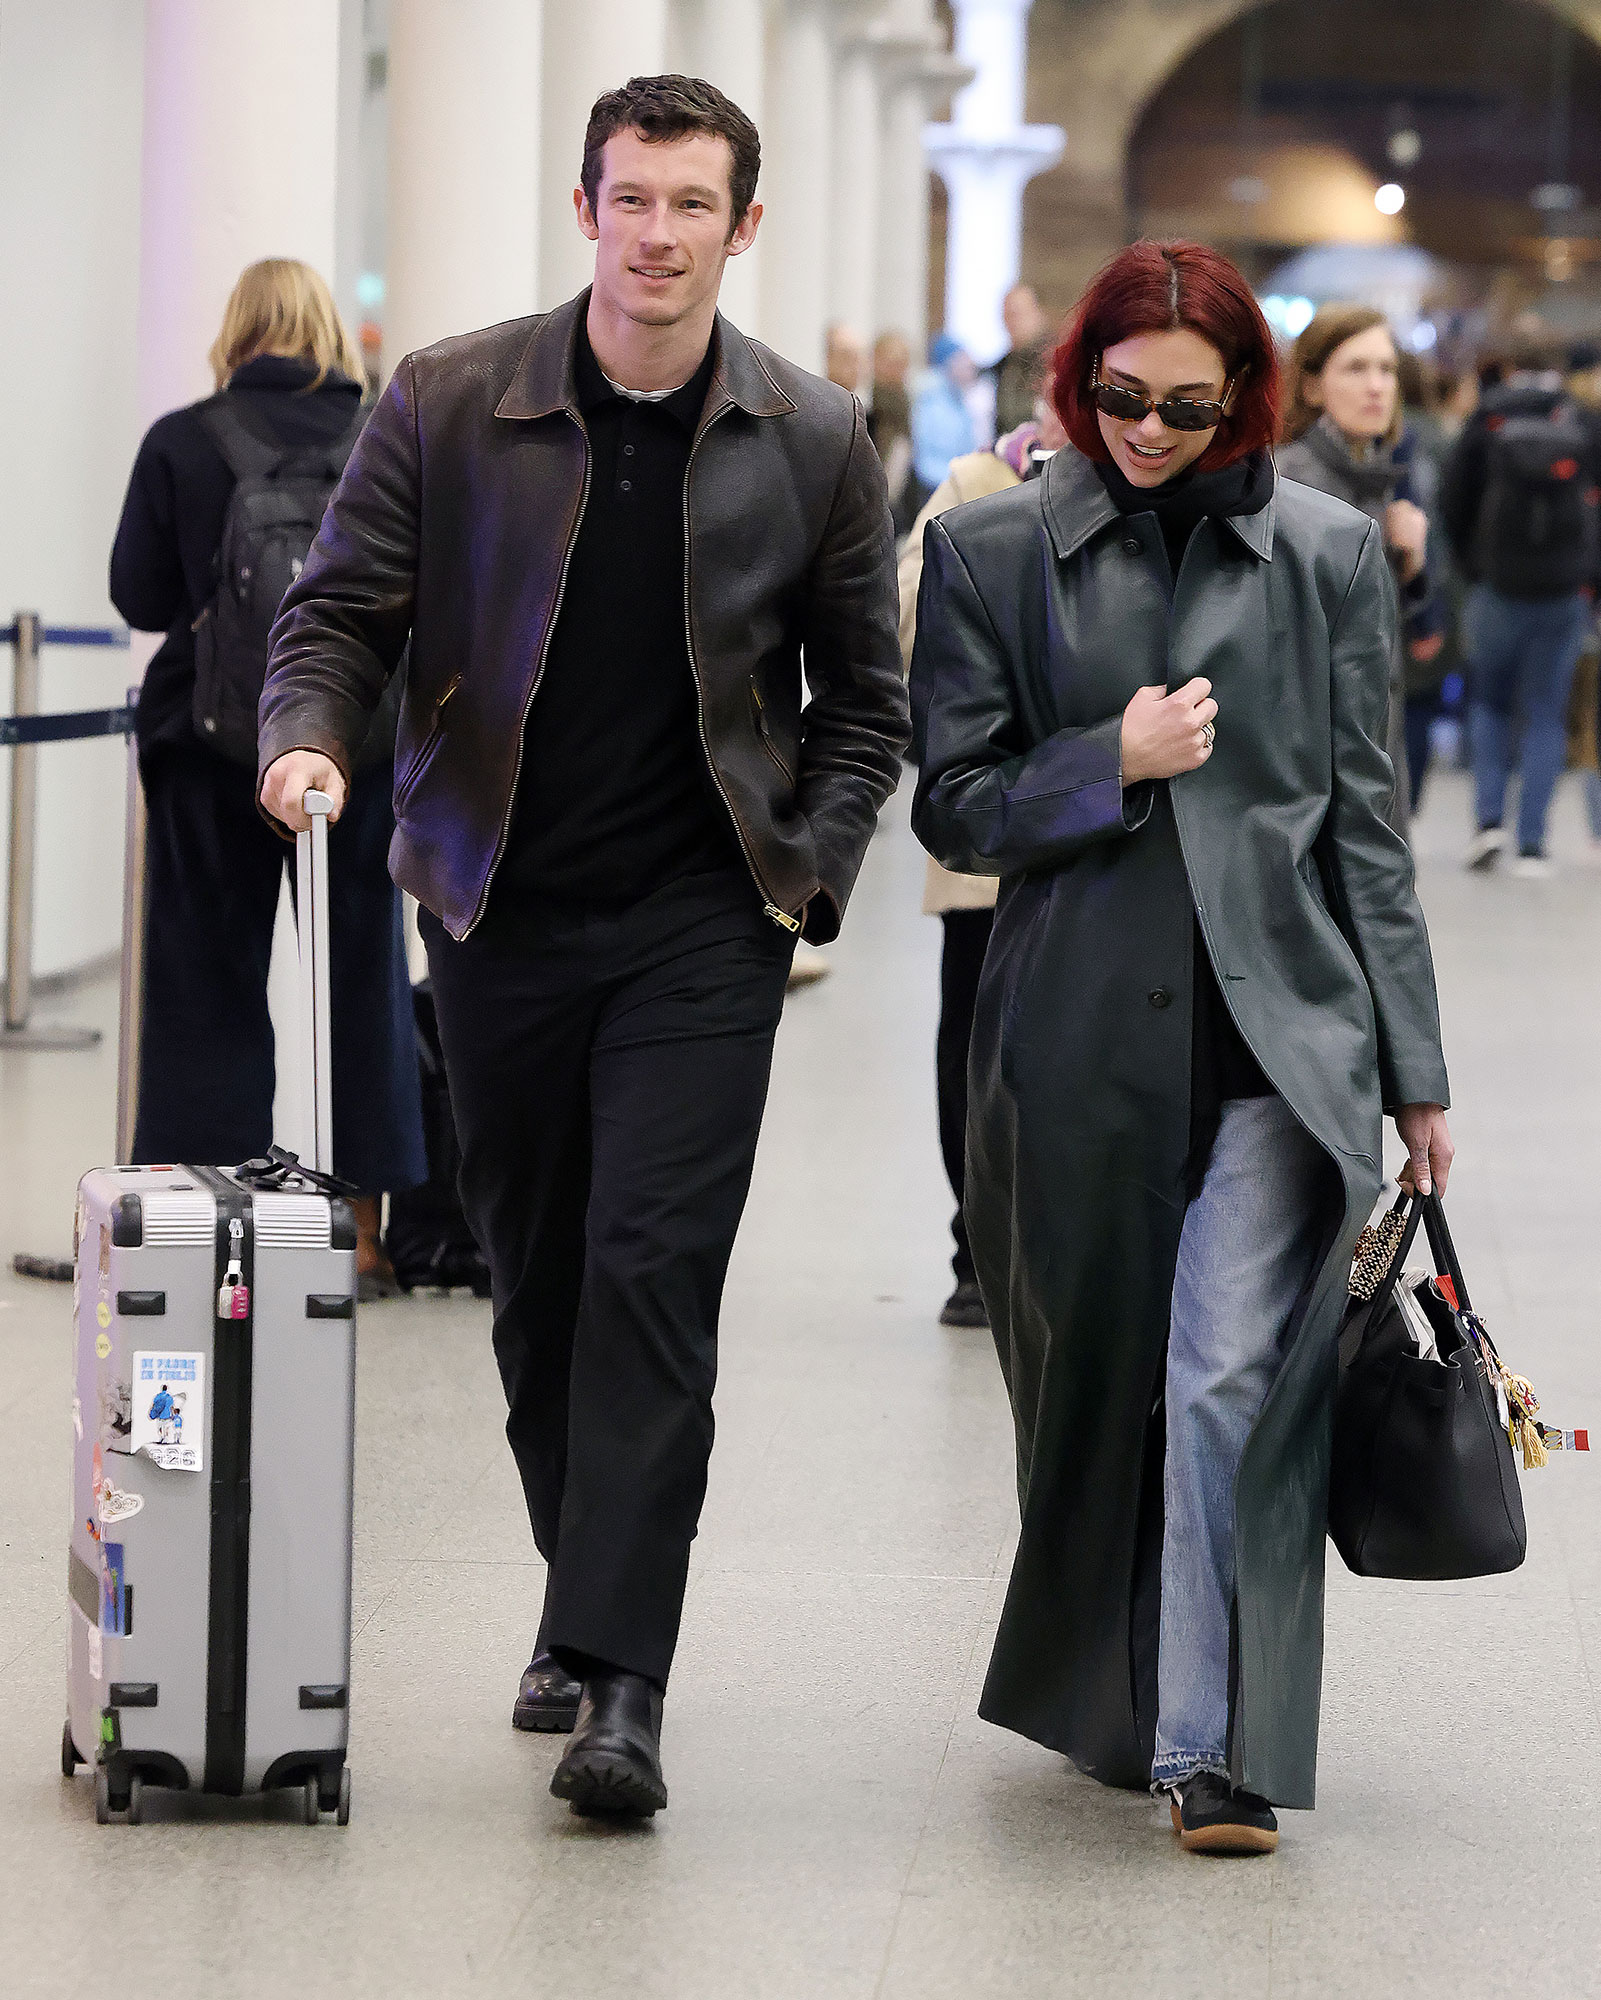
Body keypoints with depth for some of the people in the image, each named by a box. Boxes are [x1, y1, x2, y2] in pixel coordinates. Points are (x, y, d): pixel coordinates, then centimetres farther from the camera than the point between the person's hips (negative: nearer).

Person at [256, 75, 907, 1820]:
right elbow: (341, 608, 3)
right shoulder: (446, 404, -1)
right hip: (502, 909, 2)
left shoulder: (815, 444, 1)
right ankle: (588, 1595, 30)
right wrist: (310, 738, -17)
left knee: (653, 1278, -13)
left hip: (703, 924, -2)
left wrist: (808, 875, -1)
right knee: (536, 1281, 11)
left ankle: (620, 1680, -15)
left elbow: (863, 697, 10)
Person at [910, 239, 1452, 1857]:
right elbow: (953, 804, 6)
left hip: (1279, 1027, -1)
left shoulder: (1325, 553, 6)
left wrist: (1413, 1069, 6)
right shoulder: (991, 552, 6)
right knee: (1090, 1386, 10)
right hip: (1079, 1039, 1)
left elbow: (1366, 821, 8)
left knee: (1234, 1381, -13)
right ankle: (1106, 1699, 30)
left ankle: (1216, 1743, -11)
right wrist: (1116, 761, -11)